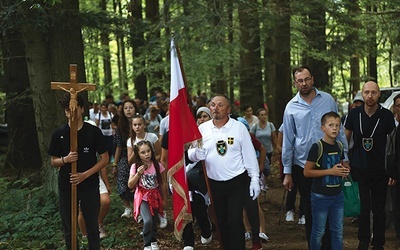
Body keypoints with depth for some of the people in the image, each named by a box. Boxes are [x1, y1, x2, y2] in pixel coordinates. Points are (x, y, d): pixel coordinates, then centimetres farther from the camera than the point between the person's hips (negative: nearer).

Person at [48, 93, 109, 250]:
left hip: (90, 186, -1)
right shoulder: (59, 134, -1)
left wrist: (85, 175, -15)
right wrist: (65, 159, -17)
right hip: (66, 187, 2)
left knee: (92, 227, 8)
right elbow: (53, 161, 6)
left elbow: (105, 159, -3)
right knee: (69, 229, 9)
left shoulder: (94, 132, -5)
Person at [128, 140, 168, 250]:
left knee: (154, 221, 13)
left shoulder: (158, 166, -8)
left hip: (155, 197, 2)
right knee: (148, 221, -21)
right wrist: (138, 174, -24)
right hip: (143, 198, -2)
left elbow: (163, 184, 2)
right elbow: (130, 185, -11)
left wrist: (164, 199, 7)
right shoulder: (135, 166, -10)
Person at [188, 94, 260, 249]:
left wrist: (255, 179, -6)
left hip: (237, 182, -3)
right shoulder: (202, 129, 1)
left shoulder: (239, 127, -5)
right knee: (221, 221, 14)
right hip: (214, 184, 3)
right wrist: (197, 153, -22)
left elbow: (249, 155, -3)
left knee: (235, 221, -7)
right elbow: (191, 154, 2)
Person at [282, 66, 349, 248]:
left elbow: (338, 130, 6)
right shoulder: (291, 107, -1)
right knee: (309, 212, 11)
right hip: (302, 166, 0)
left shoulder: (327, 100, 0)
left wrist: (344, 158, 5)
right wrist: (287, 172, 2)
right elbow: (288, 141, 2)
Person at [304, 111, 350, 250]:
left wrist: (344, 172, 0)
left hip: (338, 195, 6)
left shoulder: (339, 146, 6)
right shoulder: (317, 147, -14)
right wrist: (330, 171, -19)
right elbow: (307, 172, -15)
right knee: (318, 232, 5)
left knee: (338, 232, 11)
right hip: (320, 196, -6)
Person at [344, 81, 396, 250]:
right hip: (359, 169, 1)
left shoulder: (387, 115, -5)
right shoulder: (354, 114, -2)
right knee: (363, 207, 6)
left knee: (379, 209, 7)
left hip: (380, 170, 0)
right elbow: (345, 138, 8)